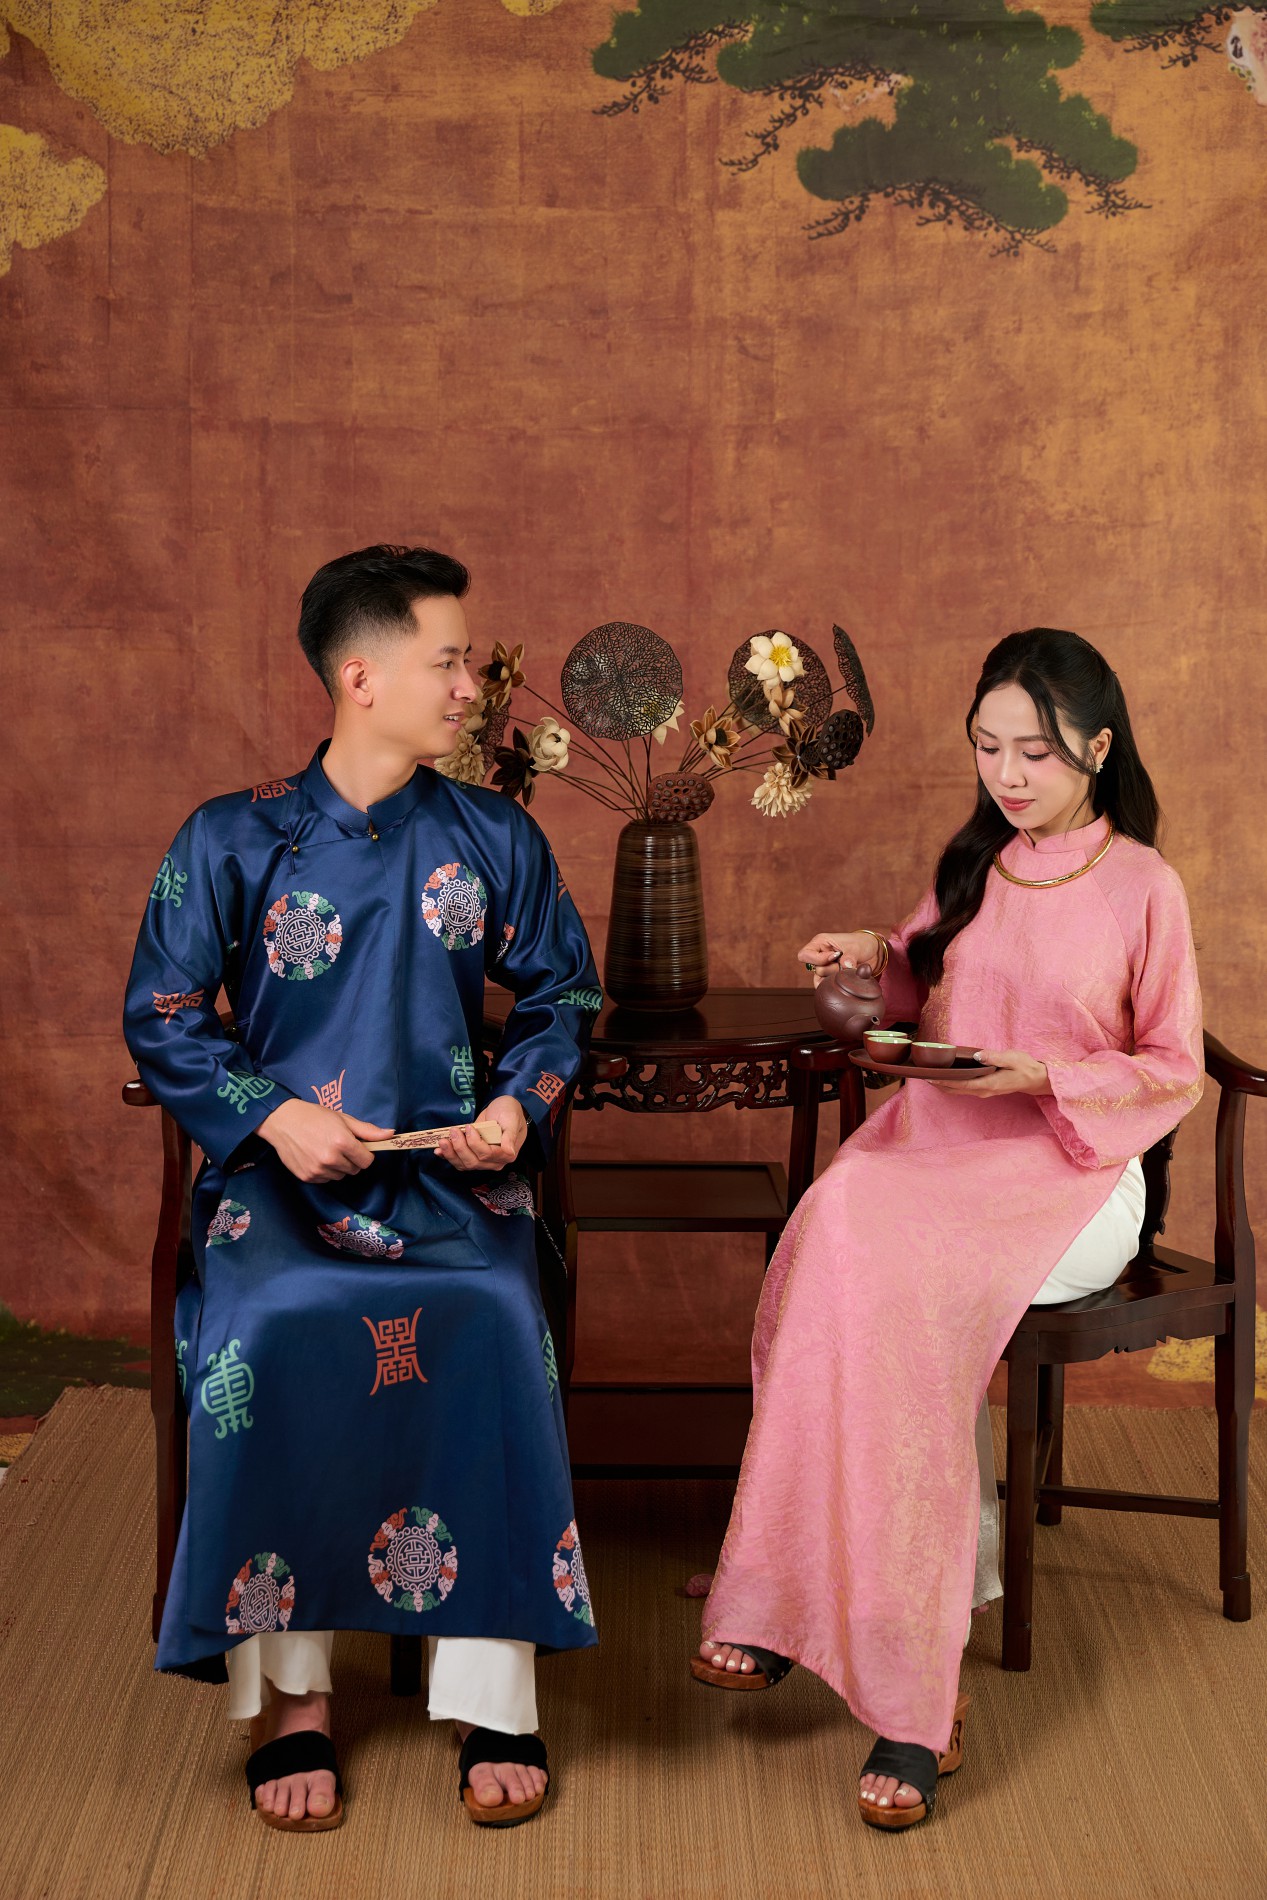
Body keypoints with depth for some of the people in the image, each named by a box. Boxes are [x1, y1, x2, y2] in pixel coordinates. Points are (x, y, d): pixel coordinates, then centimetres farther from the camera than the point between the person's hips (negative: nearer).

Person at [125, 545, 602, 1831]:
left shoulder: (495, 840, 10)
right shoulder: (231, 842, 2)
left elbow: (562, 996, 18)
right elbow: (161, 1019, 4)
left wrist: (521, 1102, -2)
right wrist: (274, 1114, -12)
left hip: (452, 1169, 1)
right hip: (283, 1170, -1)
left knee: (492, 1323, -30)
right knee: (275, 1329, -32)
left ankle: (492, 1695, -21)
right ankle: (290, 1692, -19)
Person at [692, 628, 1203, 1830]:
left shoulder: (1141, 886, -1)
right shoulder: (971, 863, 14)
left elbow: (1172, 1070, 1)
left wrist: (1046, 1078, -13)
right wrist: (877, 957, 4)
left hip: (1067, 1173, -4)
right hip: (932, 1141, 4)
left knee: (887, 1280, -33)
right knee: (842, 1237, -30)